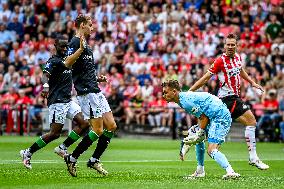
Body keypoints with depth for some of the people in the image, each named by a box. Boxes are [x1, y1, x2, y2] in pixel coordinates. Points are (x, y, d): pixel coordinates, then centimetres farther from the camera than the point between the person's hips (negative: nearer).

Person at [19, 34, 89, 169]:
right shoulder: (53, 61, -11)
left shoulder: (66, 60, 15)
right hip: (57, 101, -9)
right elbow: (45, 75, -25)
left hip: (68, 100, 9)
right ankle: (27, 153, 1)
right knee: (55, 134, -10)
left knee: (84, 124, -2)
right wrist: (45, 85, -47)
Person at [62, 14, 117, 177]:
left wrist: (98, 78, 15)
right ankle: (72, 159, 1)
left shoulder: (86, 45, 22)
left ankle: (95, 160, 14)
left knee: (111, 126, 7)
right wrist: (80, 49, -29)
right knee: (98, 130, -9)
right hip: (87, 92, -10)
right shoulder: (76, 42, -8)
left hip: (96, 92, 10)